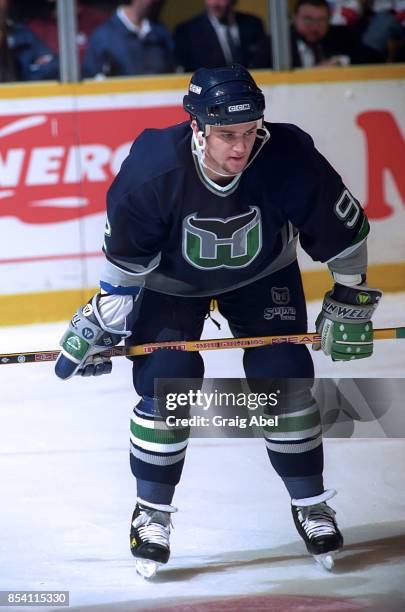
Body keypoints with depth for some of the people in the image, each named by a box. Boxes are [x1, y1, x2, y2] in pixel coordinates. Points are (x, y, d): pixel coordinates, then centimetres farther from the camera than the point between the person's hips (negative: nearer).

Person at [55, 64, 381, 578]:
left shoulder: (288, 160, -34)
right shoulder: (152, 171, -36)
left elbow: (345, 231, -16)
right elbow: (124, 256, -18)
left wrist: (350, 301, -9)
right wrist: (101, 323, -11)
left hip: (262, 274, 1)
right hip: (171, 279, -1)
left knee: (283, 375, -8)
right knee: (166, 381, -14)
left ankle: (310, 504, 10)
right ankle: (152, 513, 4)